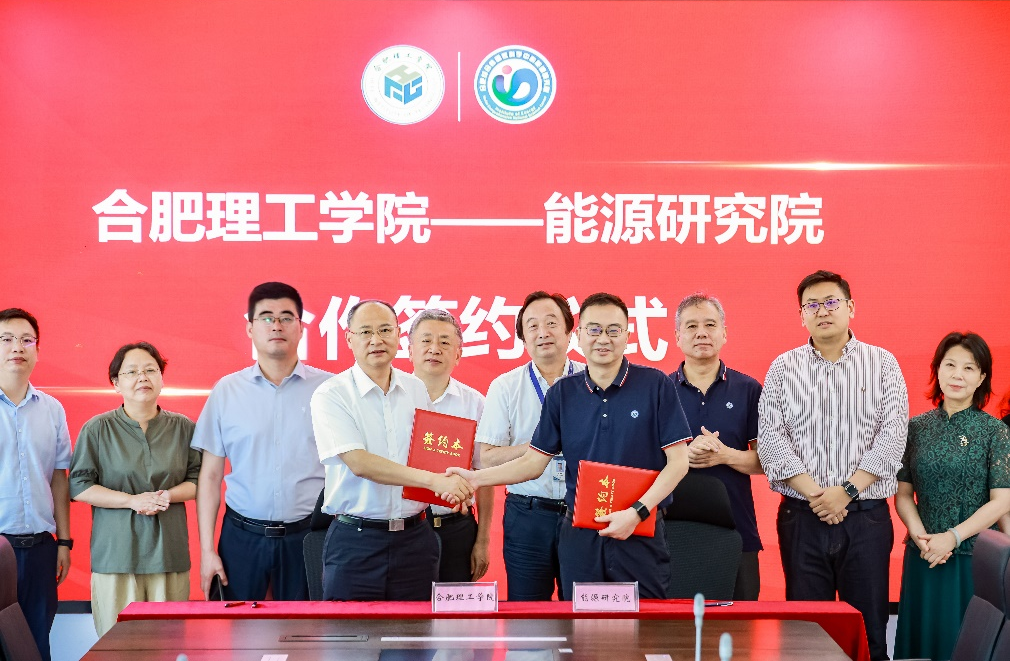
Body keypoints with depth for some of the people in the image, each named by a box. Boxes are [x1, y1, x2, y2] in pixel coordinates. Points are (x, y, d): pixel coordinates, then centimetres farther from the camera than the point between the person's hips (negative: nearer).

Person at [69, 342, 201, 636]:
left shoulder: (183, 427, 9)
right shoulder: (97, 429, 3)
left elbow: (198, 480, 11)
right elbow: (79, 486, 0)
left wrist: (168, 495, -10)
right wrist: (132, 500, -11)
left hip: (169, 550, 2)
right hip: (115, 552, -2)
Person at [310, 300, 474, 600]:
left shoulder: (417, 390, 10)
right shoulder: (331, 395, -5)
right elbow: (359, 463, -16)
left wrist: (451, 487, -7)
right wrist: (433, 480, -23)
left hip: (414, 538, 4)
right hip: (355, 540, -4)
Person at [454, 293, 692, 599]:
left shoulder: (655, 385, -2)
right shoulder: (563, 393, 8)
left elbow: (677, 461, -5)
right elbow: (533, 462, 9)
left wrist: (637, 512, -15)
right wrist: (476, 478, -3)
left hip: (640, 535, -3)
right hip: (580, 536, 3)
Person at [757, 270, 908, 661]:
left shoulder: (882, 363, 6)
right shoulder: (783, 368, 7)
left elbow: (893, 435, -5)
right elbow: (770, 439, -3)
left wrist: (847, 490, -14)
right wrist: (814, 493, -14)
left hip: (866, 516, -1)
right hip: (801, 518, 1)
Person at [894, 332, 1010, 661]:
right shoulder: (916, 428, 5)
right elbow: (903, 493, 5)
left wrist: (952, 537, -16)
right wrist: (920, 536, -11)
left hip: (974, 558, -2)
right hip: (923, 559, 2)